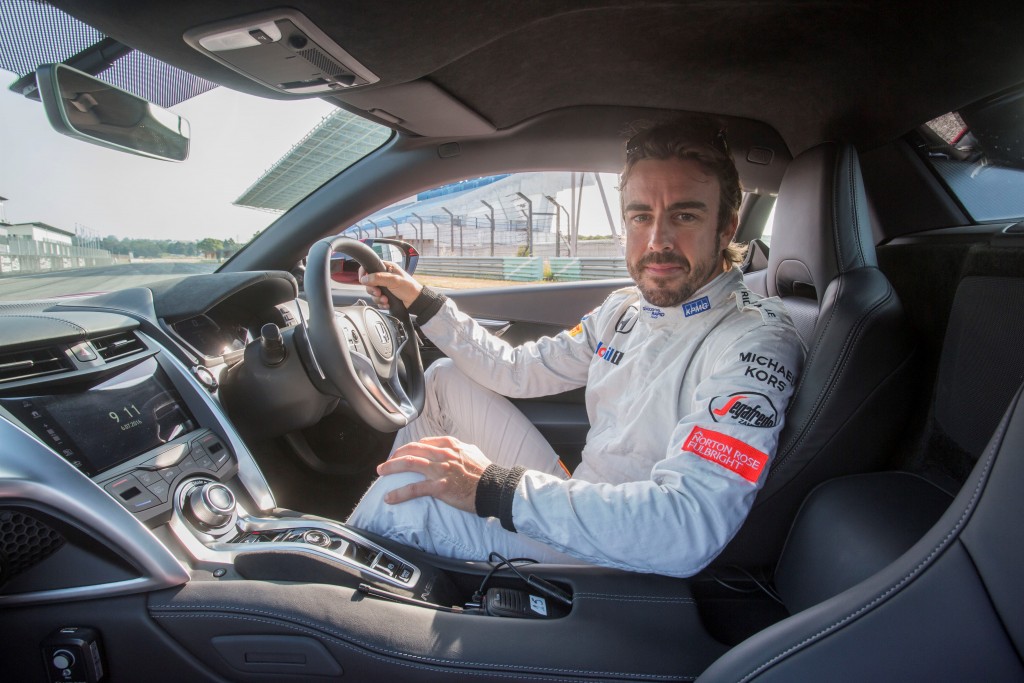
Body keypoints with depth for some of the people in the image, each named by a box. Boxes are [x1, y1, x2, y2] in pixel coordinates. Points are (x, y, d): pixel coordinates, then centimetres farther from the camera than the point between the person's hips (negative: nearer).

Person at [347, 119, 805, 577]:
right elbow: (519, 370, 11)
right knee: (446, 379, 8)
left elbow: (688, 529, -36)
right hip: (576, 508, 8)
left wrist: (493, 488, -37)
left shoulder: (755, 341, -23)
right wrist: (423, 302, 7)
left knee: (403, 502, -23)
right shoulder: (626, 308, 4)